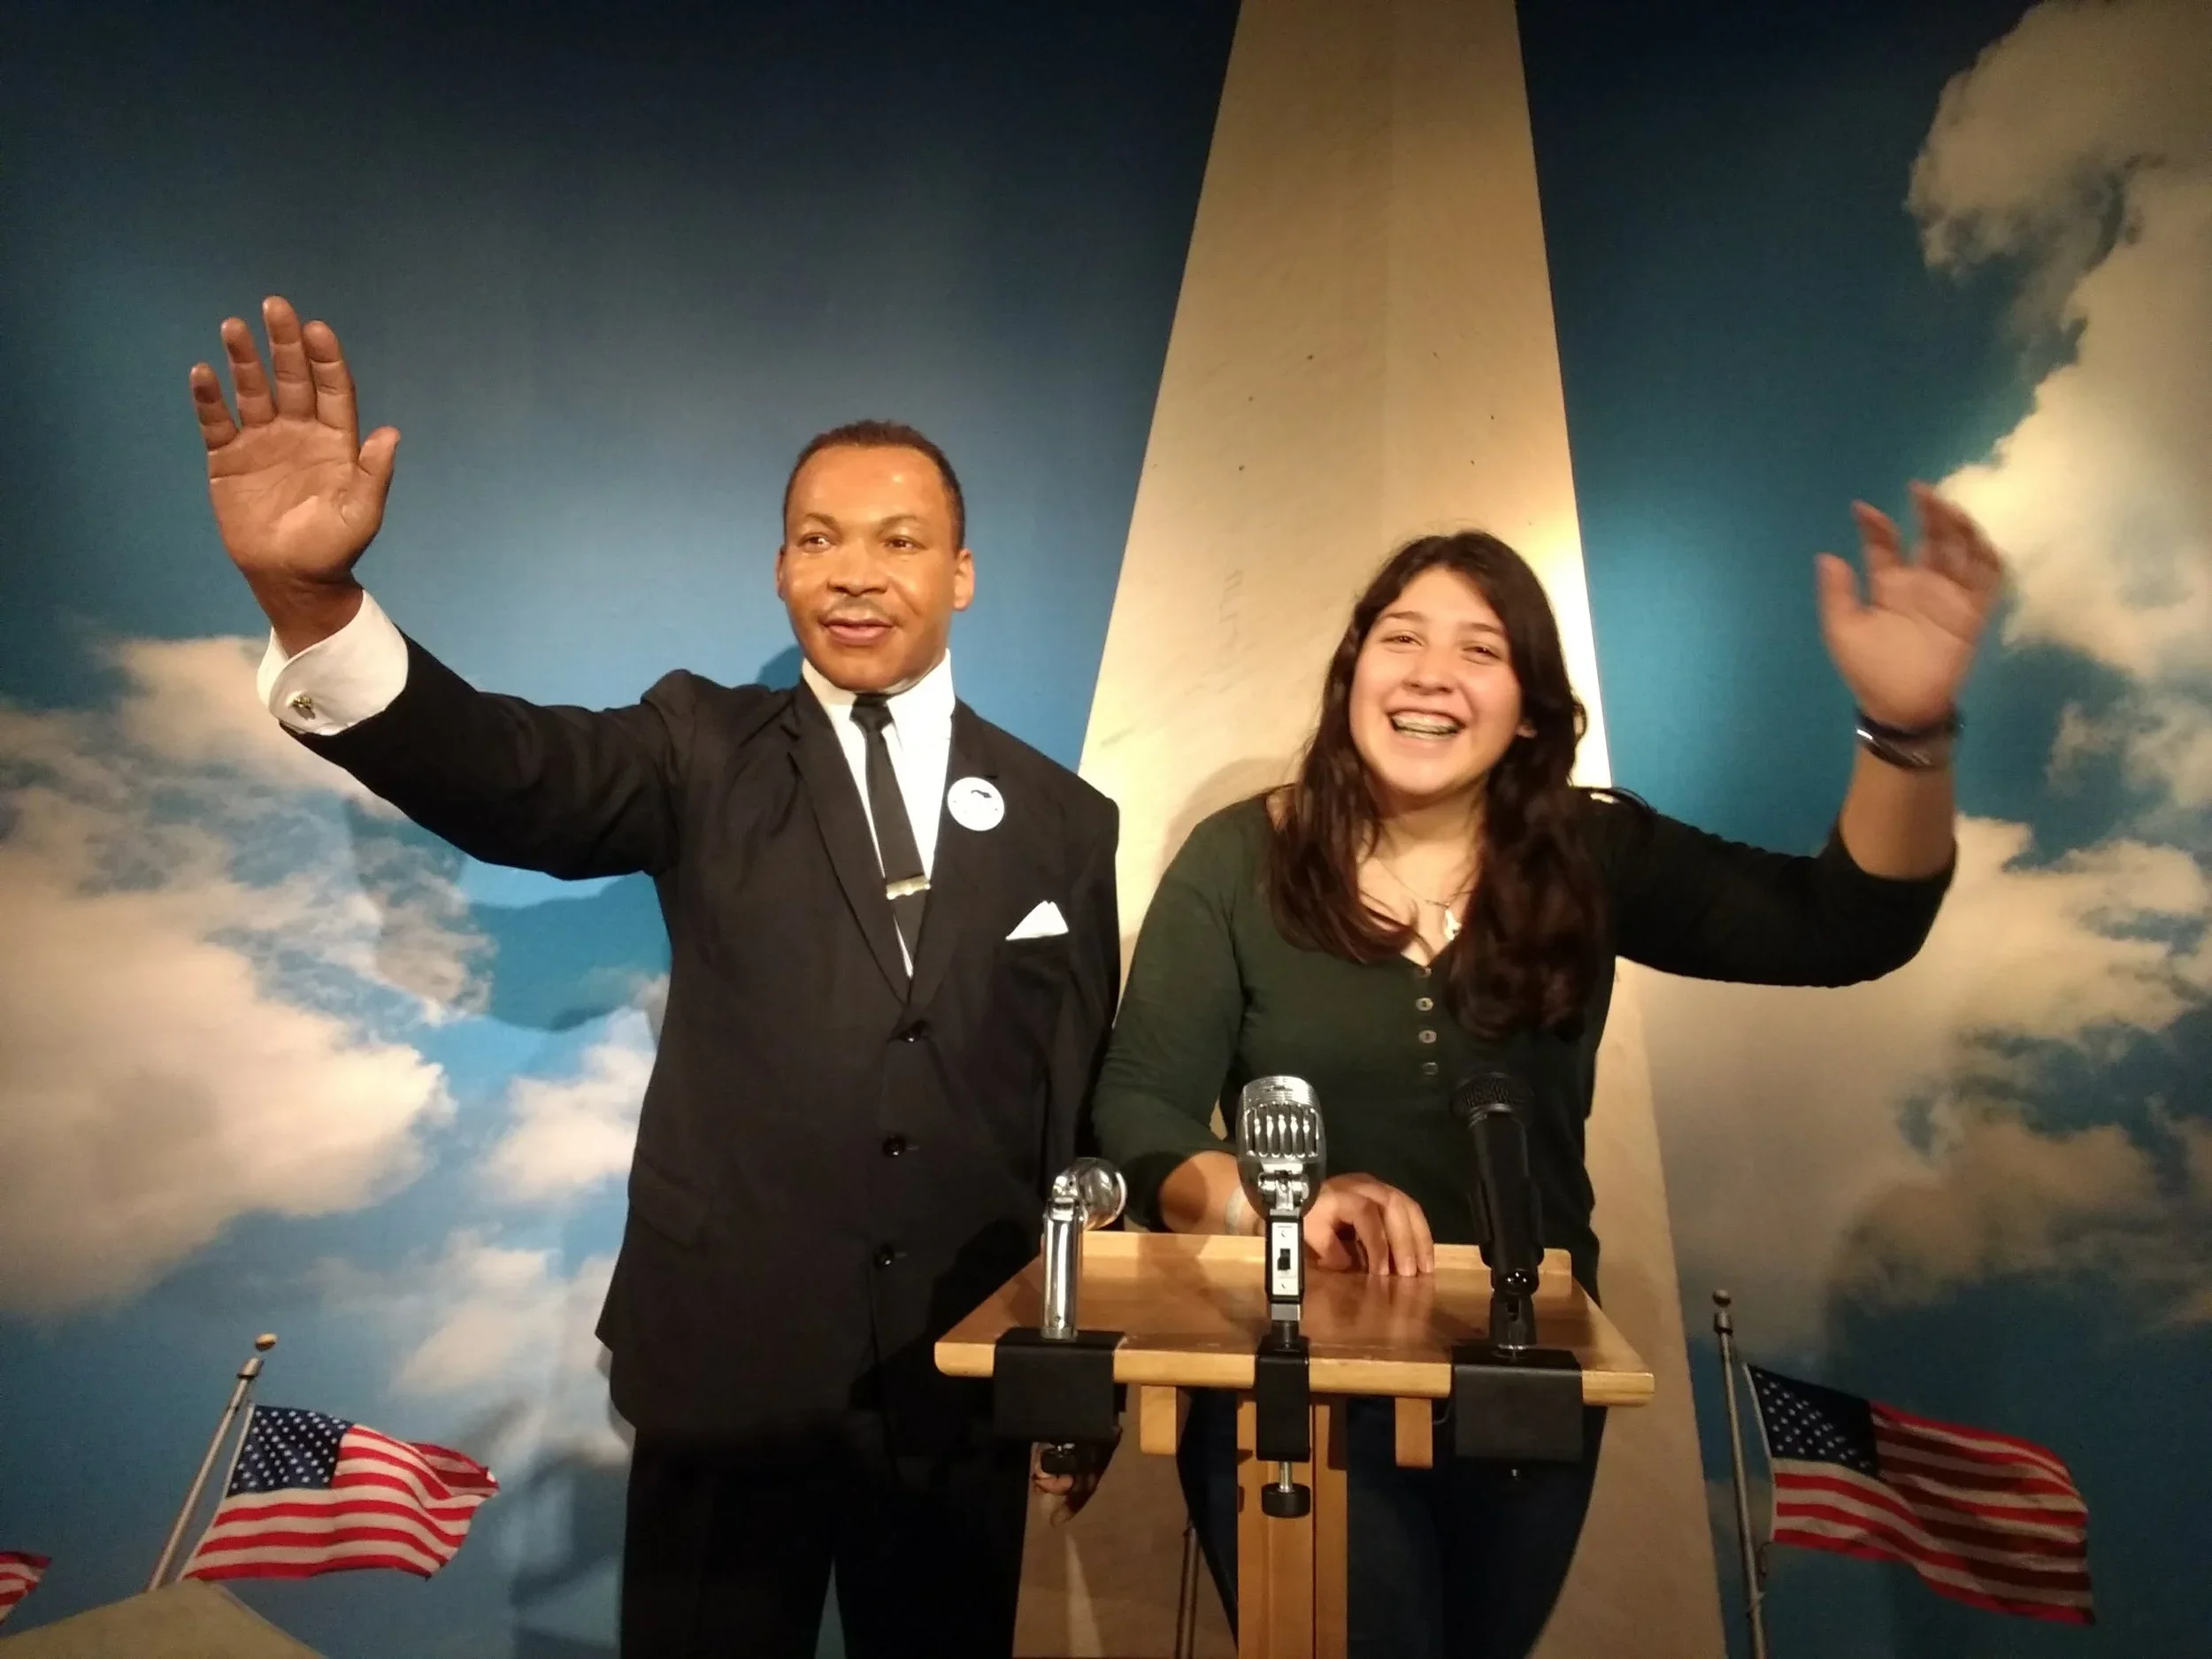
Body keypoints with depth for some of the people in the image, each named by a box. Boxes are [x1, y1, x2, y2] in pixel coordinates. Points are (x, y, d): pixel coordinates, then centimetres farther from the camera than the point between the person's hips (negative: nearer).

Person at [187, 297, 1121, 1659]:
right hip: (727, 1371, -1)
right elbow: (503, 775, -20)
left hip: (965, 1388, 1)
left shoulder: (1065, 819, 0)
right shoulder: (707, 754, -2)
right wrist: (311, 594, -39)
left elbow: (1084, 1105, 3)